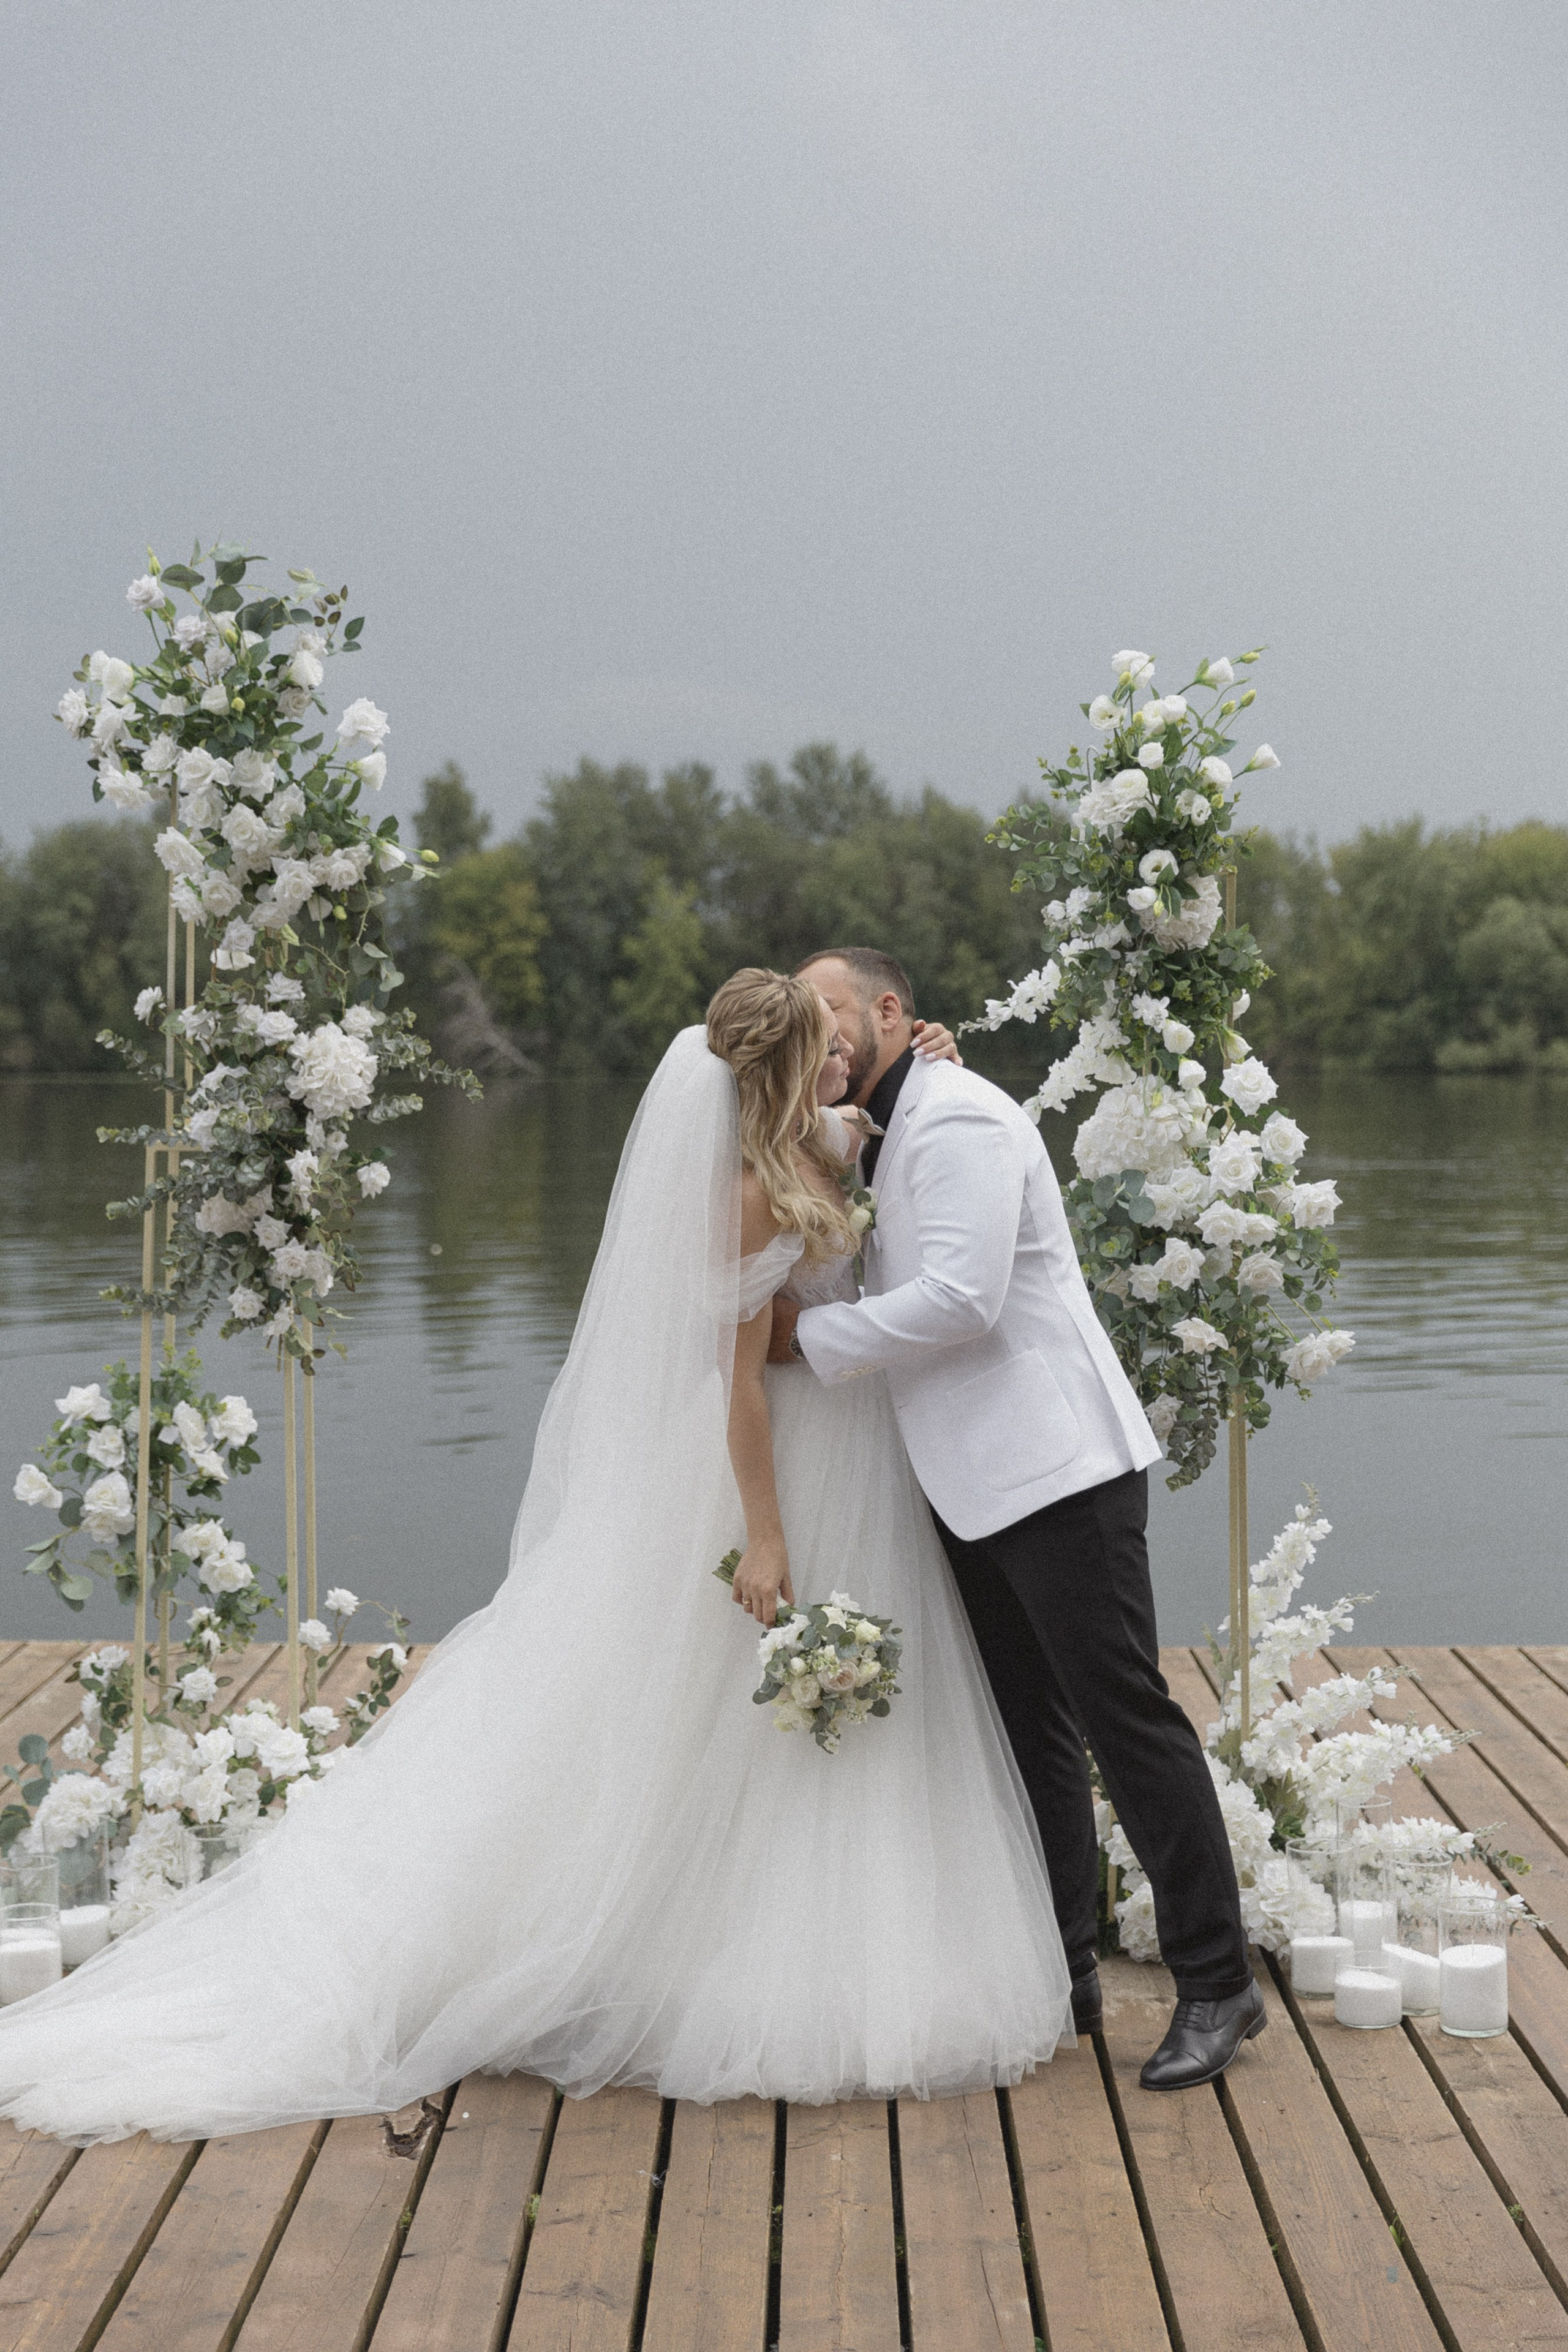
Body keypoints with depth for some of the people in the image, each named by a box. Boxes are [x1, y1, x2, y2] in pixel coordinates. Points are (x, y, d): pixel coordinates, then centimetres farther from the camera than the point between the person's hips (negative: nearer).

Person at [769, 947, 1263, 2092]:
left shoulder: (957, 1118, -12)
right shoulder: (885, 1137, 19)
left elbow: (960, 1300, -22)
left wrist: (809, 1333, -14)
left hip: (1058, 1474, -10)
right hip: (977, 1488, 10)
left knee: (1126, 1716, -7)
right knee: (1031, 1731, 13)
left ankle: (1218, 1984, 1)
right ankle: (1063, 1972, 22)